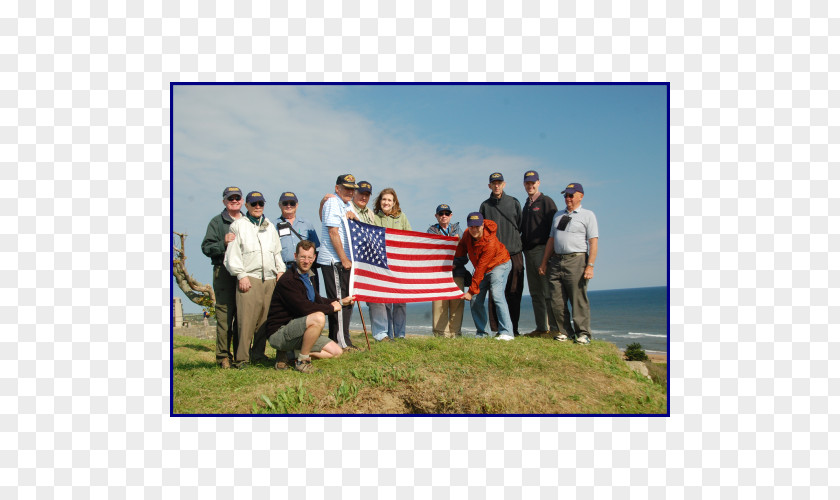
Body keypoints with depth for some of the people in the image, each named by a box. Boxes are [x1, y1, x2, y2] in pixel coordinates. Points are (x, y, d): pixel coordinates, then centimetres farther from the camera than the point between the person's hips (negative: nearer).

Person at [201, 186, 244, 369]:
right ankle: (223, 356, -1)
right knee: (224, 314, -7)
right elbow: (206, 247, 0)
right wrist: (224, 243, -17)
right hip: (224, 273, -4)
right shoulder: (216, 222, 7)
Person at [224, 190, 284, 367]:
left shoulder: (270, 226, 22)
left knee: (265, 319, 5)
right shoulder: (238, 225, 7)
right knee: (247, 319, -11)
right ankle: (242, 358, -6)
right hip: (249, 279, -5)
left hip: (270, 279, 5)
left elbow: (277, 251, 24)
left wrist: (280, 271, 12)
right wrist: (241, 275, -8)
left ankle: (258, 354, 15)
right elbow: (232, 254, 0)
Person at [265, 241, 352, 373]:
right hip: (279, 332, -9)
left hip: (296, 331, 9)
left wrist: (341, 302, 23)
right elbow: (304, 308, -27)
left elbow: (317, 300, 28)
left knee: (336, 352, 4)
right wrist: (331, 308, -15)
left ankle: (289, 353, 7)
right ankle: (302, 361, -15)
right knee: (318, 317, -34)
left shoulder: (306, 278, 12)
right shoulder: (287, 280, -18)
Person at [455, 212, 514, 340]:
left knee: (497, 295, -26)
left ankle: (506, 332, -25)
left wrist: (471, 291, -28)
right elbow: (462, 246, 11)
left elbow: (480, 269, -32)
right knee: (475, 300, 0)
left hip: (499, 265, -7)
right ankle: (481, 332, 13)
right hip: (483, 269, 7)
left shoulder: (490, 243, -33)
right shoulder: (468, 234, -13)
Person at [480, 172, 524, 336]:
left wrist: (519, 244, 4)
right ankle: (496, 330, 3)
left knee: (514, 294, 2)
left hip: (514, 254, 0)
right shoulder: (485, 206, 10)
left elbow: (521, 226, 13)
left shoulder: (514, 203, 11)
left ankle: (513, 329, 10)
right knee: (495, 294, -2)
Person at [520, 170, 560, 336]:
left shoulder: (546, 201, -2)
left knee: (548, 292, -8)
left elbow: (554, 227, -10)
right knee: (536, 293, 9)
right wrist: (523, 249, 15)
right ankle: (541, 328, 14)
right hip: (529, 253, 8)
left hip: (543, 251, -8)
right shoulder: (526, 206, 21)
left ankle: (555, 328, -4)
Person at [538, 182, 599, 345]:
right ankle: (566, 331, 15)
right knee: (557, 300, 3)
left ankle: (583, 333, 5)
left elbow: (593, 242, -4)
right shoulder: (558, 215, 21)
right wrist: (544, 262, 17)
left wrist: (590, 266, -13)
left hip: (576, 260, -5)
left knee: (579, 300, -5)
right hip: (556, 261, 6)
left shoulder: (588, 215, 4)